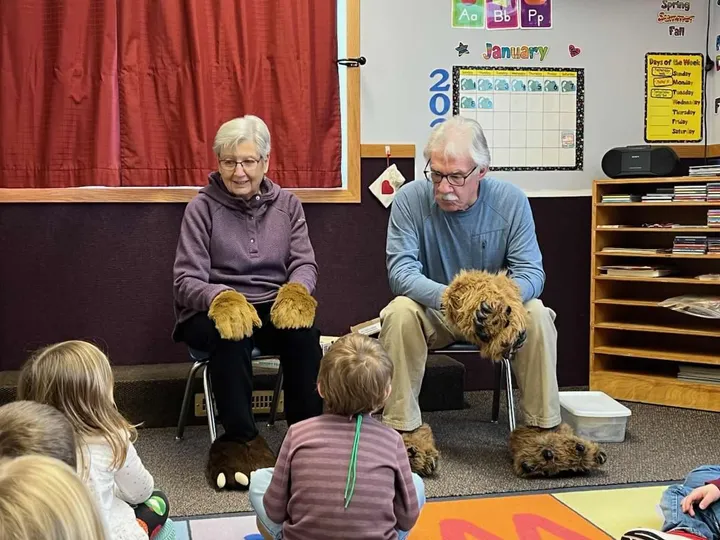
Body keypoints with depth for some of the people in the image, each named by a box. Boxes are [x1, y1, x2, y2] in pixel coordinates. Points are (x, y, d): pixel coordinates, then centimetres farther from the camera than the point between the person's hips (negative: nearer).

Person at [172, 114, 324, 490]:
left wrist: (295, 291, -23)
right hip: (212, 311, -2)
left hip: (273, 308, 2)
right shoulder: (202, 207, 0)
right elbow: (186, 281, -7)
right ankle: (241, 441, -27)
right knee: (230, 332, -37)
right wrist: (222, 299, -30)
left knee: (303, 328, -31)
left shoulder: (287, 204, 10)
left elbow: (305, 263, 3)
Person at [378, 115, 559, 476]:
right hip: (431, 313, -1)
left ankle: (543, 428, -14)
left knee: (537, 314, -27)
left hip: (494, 312, 1)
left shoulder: (511, 201, -11)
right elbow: (400, 271, -23)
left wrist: (505, 297, -39)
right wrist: (447, 297, -43)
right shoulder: (410, 199, -16)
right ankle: (403, 429, -23)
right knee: (399, 313, -32)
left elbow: (531, 271, -14)